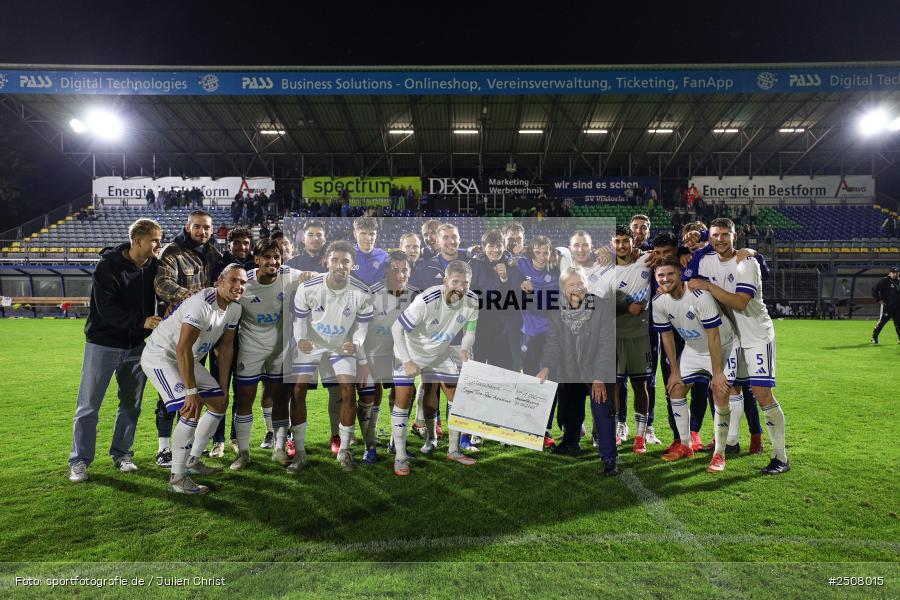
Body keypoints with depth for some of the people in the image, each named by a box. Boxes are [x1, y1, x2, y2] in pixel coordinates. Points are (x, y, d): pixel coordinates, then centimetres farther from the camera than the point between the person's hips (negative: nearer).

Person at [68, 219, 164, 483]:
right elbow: (106, 308, -21)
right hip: (103, 344, -4)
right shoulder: (108, 265, -15)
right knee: (88, 406, 3)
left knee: (131, 404, 11)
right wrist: (141, 322, -29)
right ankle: (79, 461, 16)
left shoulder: (154, 266, -1)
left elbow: (157, 301, 11)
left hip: (136, 346, 5)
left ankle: (122, 453, 26)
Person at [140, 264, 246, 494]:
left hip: (188, 359, 9)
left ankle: (193, 461, 25)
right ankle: (177, 479, -8)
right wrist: (191, 392, -30)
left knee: (219, 403, 10)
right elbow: (182, 349, -32)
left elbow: (226, 346, 5)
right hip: (161, 356, -9)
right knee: (191, 410, -22)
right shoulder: (202, 303, -30)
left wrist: (223, 386, 5)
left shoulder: (234, 308, -3)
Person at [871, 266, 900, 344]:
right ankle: (874, 338, 7)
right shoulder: (884, 281, -8)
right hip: (886, 306, -6)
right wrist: (879, 300, -13)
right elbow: (874, 290, -11)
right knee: (881, 321, -2)